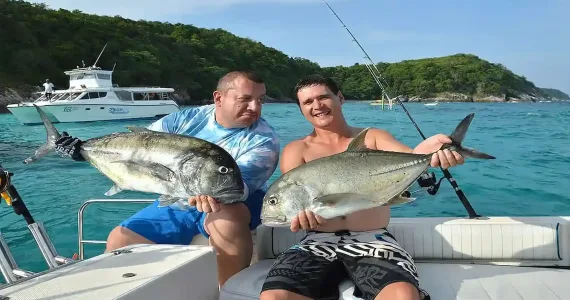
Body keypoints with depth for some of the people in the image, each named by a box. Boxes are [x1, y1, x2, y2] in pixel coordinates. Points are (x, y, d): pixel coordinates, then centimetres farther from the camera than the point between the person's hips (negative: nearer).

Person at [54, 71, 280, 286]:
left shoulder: (263, 140, -15)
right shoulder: (188, 119, -2)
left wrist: (214, 194, -51)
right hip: (177, 203, 5)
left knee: (227, 217, -39)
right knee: (119, 241, -1)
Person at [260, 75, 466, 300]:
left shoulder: (373, 138, 12)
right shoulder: (296, 150, 12)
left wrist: (426, 151, -33)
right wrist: (301, 209, -30)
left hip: (373, 239, -1)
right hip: (318, 242, 1)